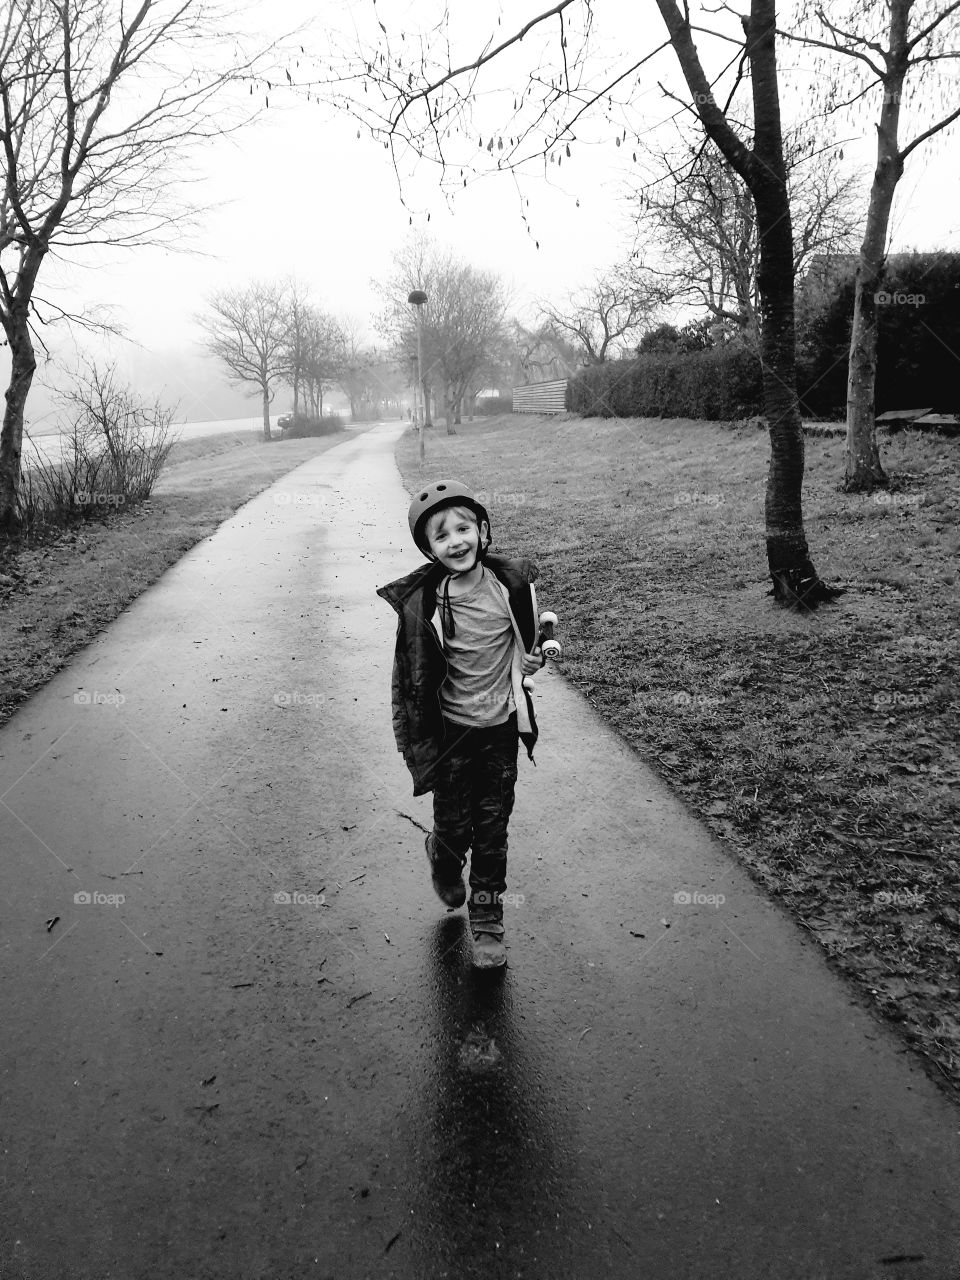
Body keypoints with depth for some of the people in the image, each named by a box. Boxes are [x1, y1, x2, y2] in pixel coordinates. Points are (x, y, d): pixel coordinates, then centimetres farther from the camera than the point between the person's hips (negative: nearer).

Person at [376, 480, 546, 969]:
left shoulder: (511, 581, -7)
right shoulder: (421, 601, -17)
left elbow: (531, 636, 13)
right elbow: (410, 675, -8)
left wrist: (534, 658, -6)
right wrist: (415, 742, -7)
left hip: (502, 728, 2)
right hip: (452, 732, -2)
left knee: (493, 831, 11)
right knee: (455, 826, 11)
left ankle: (487, 921, 29)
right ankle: (442, 855, 47)